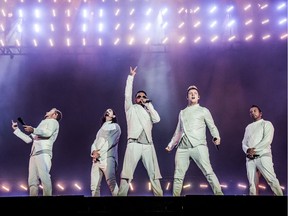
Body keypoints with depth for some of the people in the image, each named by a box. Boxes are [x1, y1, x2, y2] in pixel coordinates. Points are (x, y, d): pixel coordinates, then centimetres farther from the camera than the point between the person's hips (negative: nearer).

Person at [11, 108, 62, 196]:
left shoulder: (53, 121, 15)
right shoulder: (42, 124, 37)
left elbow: (48, 133, -7)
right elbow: (28, 139, 33)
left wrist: (33, 130, -16)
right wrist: (16, 129, 32)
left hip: (43, 153, -7)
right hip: (34, 155, 7)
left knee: (44, 177, -22)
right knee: (32, 181, -8)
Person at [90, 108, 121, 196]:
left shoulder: (115, 126, 14)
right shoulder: (101, 129, 28)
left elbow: (110, 141, -2)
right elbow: (95, 142, 14)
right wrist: (94, 152, -3)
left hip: (107, 157, -6)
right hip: (96, 159, 6)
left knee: (111, 182, -22)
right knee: (94, 185, -5)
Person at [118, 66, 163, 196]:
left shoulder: (149, 112, 25)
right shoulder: (131, 109, 18)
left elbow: (157, 119, 6)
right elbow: (127, 94, 6)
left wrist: (149, 105, 11)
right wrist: (131, 77, 4)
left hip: (148, 145, 3)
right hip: (134, 144, -3)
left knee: (154, 174, -2)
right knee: (127, 174, -11)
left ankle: (159, 195, -2)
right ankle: (121, 195, -14)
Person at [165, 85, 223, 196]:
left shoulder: (204, 111, 15)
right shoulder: (182, 113, 26)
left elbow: (212, 126, 7)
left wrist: (216, 137, -12)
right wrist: (171, 144, 27)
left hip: (198, 146, -4)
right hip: (182, 148, 4)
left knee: (208, 172, -16)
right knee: (178, 176, 0)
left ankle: (219, 193, -16)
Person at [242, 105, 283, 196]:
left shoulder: (266, 124, 8)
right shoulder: (248, 127, 24)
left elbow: (267, 140, -7)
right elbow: (244, 143, 16)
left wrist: (254, 149, -12)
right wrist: (247, 150, -7)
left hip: (263, 156, -5)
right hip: (250, 158, 5)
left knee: (272, 180, -13)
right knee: (252, 183, -1)